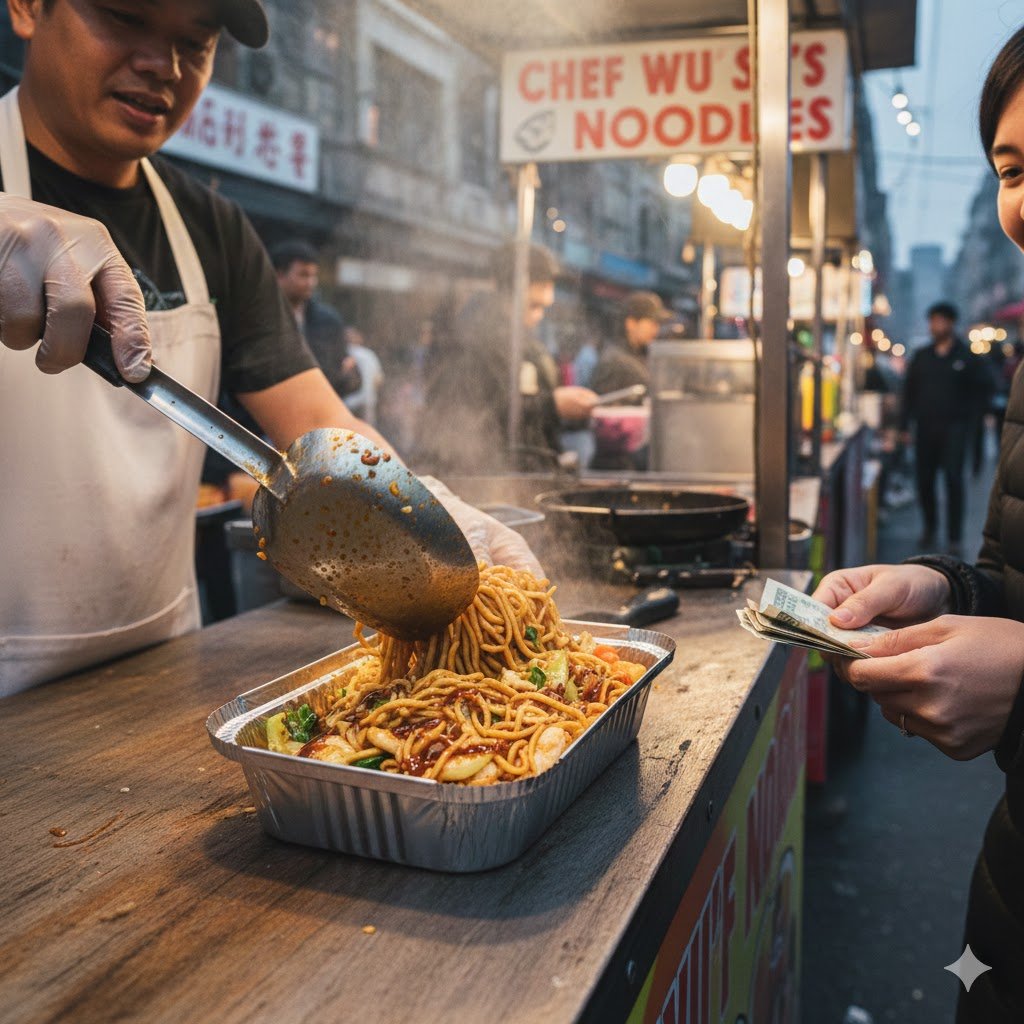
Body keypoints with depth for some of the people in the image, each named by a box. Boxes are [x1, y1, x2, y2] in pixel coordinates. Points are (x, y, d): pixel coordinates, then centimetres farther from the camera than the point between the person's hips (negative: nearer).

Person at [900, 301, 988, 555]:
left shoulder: (965, 356, 3)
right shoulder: (921, 356, 10)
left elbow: (975, 392, 5)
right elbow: (909, 391, 11)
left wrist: (966, 422, -5)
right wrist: (905, 424, 4)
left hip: (953, 428, -3)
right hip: (925, 427, 3)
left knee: (953, 480, -6)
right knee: (924, 480, 5)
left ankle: (955, 537, -1)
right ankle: (929, 526, 24)